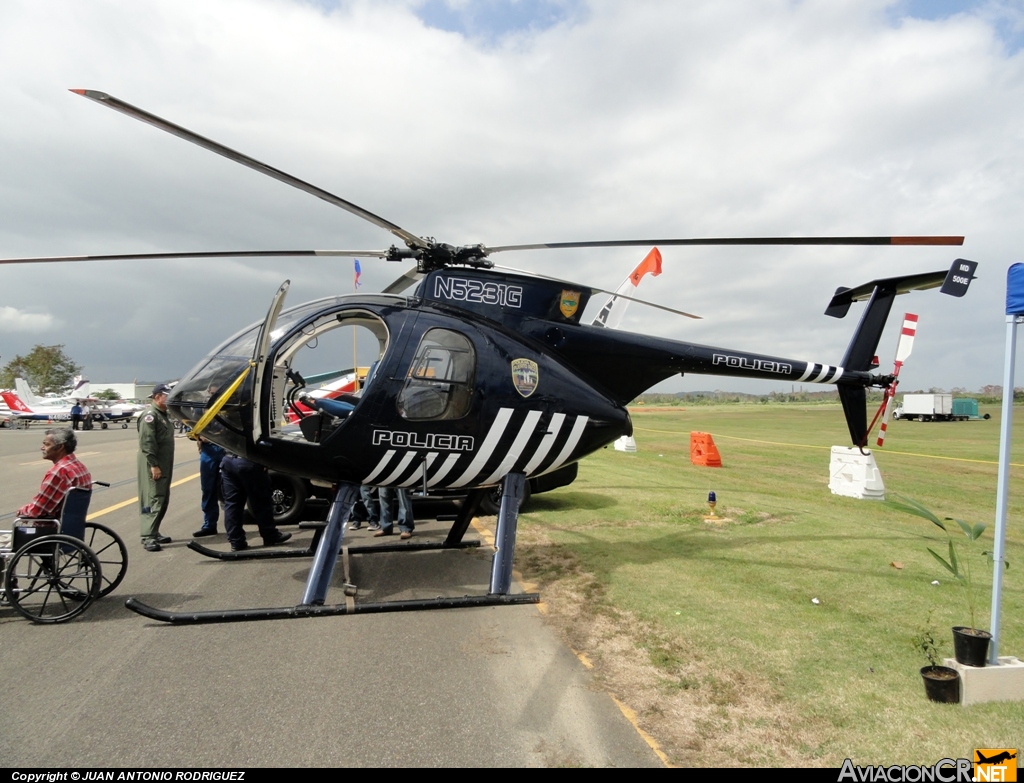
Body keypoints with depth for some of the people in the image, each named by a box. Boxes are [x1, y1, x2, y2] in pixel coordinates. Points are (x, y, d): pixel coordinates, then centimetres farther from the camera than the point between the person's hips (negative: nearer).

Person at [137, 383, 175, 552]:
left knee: (162, 500, 14)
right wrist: (154, 465, -24)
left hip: (164, 465, 10)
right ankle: (148, 537, -9)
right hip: (153, 466, -10)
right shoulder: (150, 414, -13)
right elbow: (146, 442, -21)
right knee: (153, 500, -11)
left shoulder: (163, 414, 18)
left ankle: (154, 533, 23)